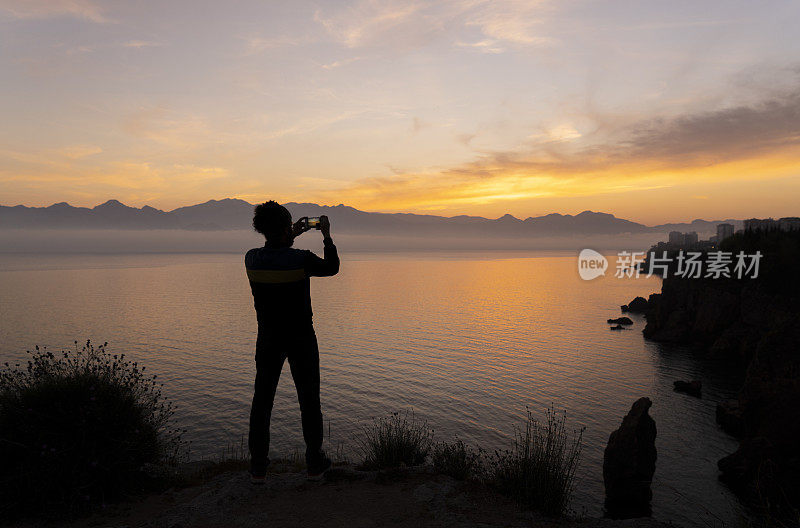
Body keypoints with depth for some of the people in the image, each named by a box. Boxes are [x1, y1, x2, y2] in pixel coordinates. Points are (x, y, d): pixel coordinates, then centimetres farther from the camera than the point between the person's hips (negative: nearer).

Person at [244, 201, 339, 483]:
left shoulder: (251, 258, -9)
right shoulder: (302, 260, -20)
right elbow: (332, 268, 1)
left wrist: (290, 237, 16)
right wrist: (327, 236, 8)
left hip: (268, 338, 3)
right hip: (301, 338, -2)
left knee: (262, 399, 13)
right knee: (309, 399, 11)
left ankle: (258, 467, 19)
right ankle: (315, 463, 20)